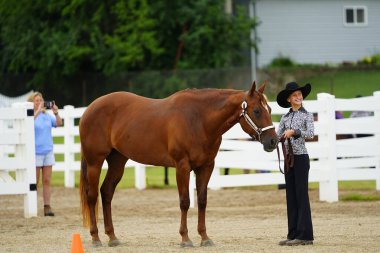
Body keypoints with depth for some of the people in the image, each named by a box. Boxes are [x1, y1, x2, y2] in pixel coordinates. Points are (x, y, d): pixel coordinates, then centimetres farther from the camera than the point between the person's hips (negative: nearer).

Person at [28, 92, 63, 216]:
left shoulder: (47, 116, 8)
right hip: (35, 153, -4)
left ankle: (47, 206, 4)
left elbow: (59, 123, 2)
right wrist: (38, 111, -30)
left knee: (47, 180, 3)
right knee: (34, 182, 0)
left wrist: (56, 113, -15)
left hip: (48, 151, 4)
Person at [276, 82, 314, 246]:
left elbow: (310, 134, -17)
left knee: (301, 195, -6)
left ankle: (304, 235, -4)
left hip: (301, 157, -6)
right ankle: (293, 234, 11)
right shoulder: (285, 118, 11)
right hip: (288, 157, 6)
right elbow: (277, 135, 8)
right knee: (291, 197, 7)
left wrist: (294, 132, -28)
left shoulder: (307, 115, -3)